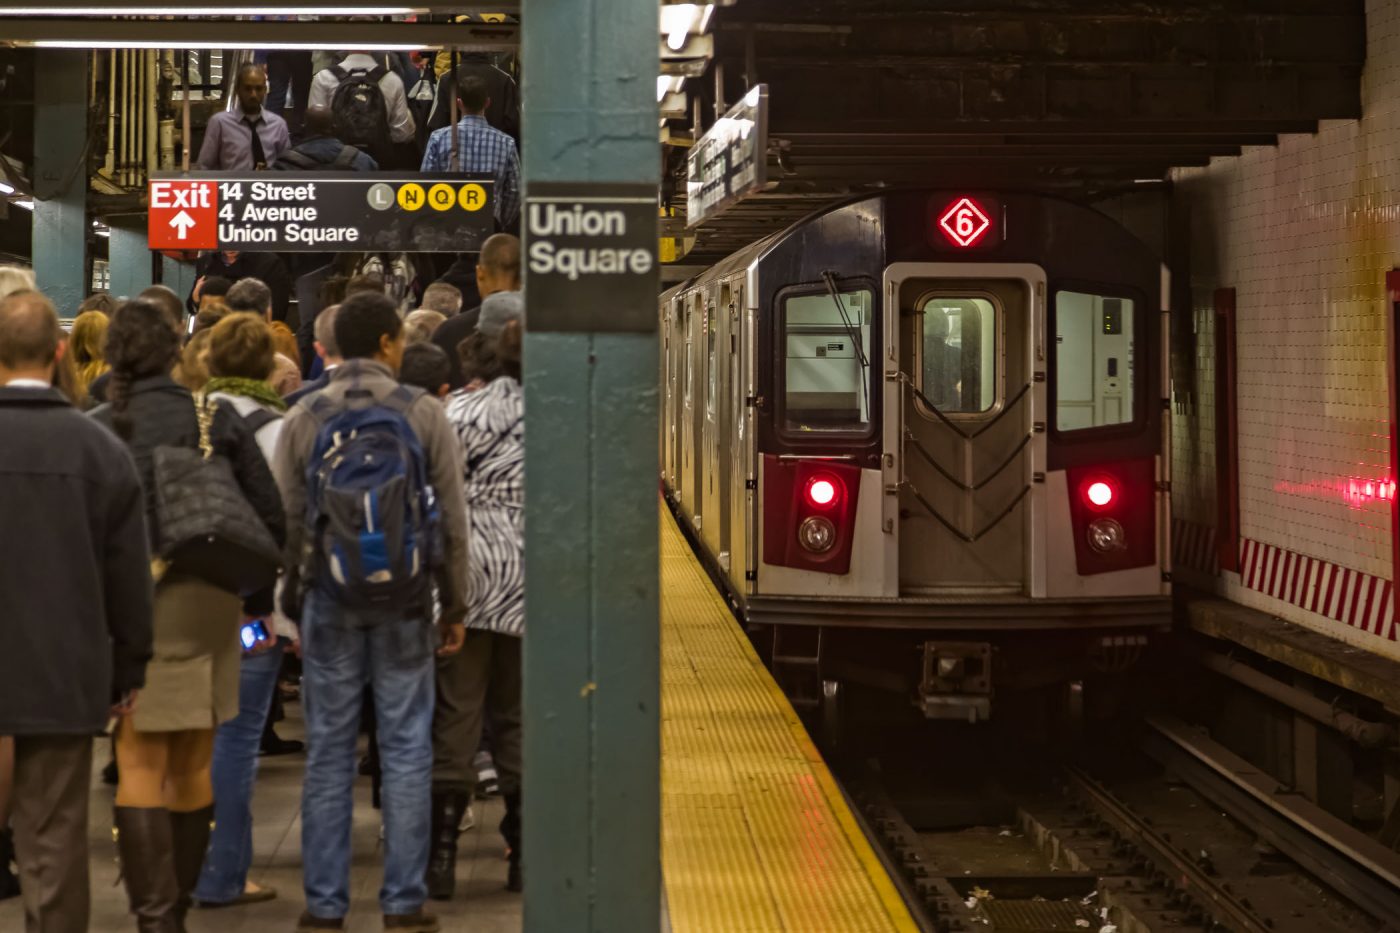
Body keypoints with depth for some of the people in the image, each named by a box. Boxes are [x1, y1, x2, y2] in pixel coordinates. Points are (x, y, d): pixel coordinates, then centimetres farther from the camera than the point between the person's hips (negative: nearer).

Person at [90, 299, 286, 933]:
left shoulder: (96, 429, -6)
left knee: (140, 765, 2)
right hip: (206, 602, 2)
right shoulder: (215, 419, -2)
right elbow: (271, 515, -2)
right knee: (194, 766, 14)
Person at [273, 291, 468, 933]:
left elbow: (286, 522, 1)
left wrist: (292, 605, 11)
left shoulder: (303, 418, 0)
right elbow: (452, 521, -1)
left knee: (328, 753, 7)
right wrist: (454, 606, 7)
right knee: (406, 753, 5)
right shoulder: (423, 415, -2)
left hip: (329, 599, 1)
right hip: (404, 603, -1)